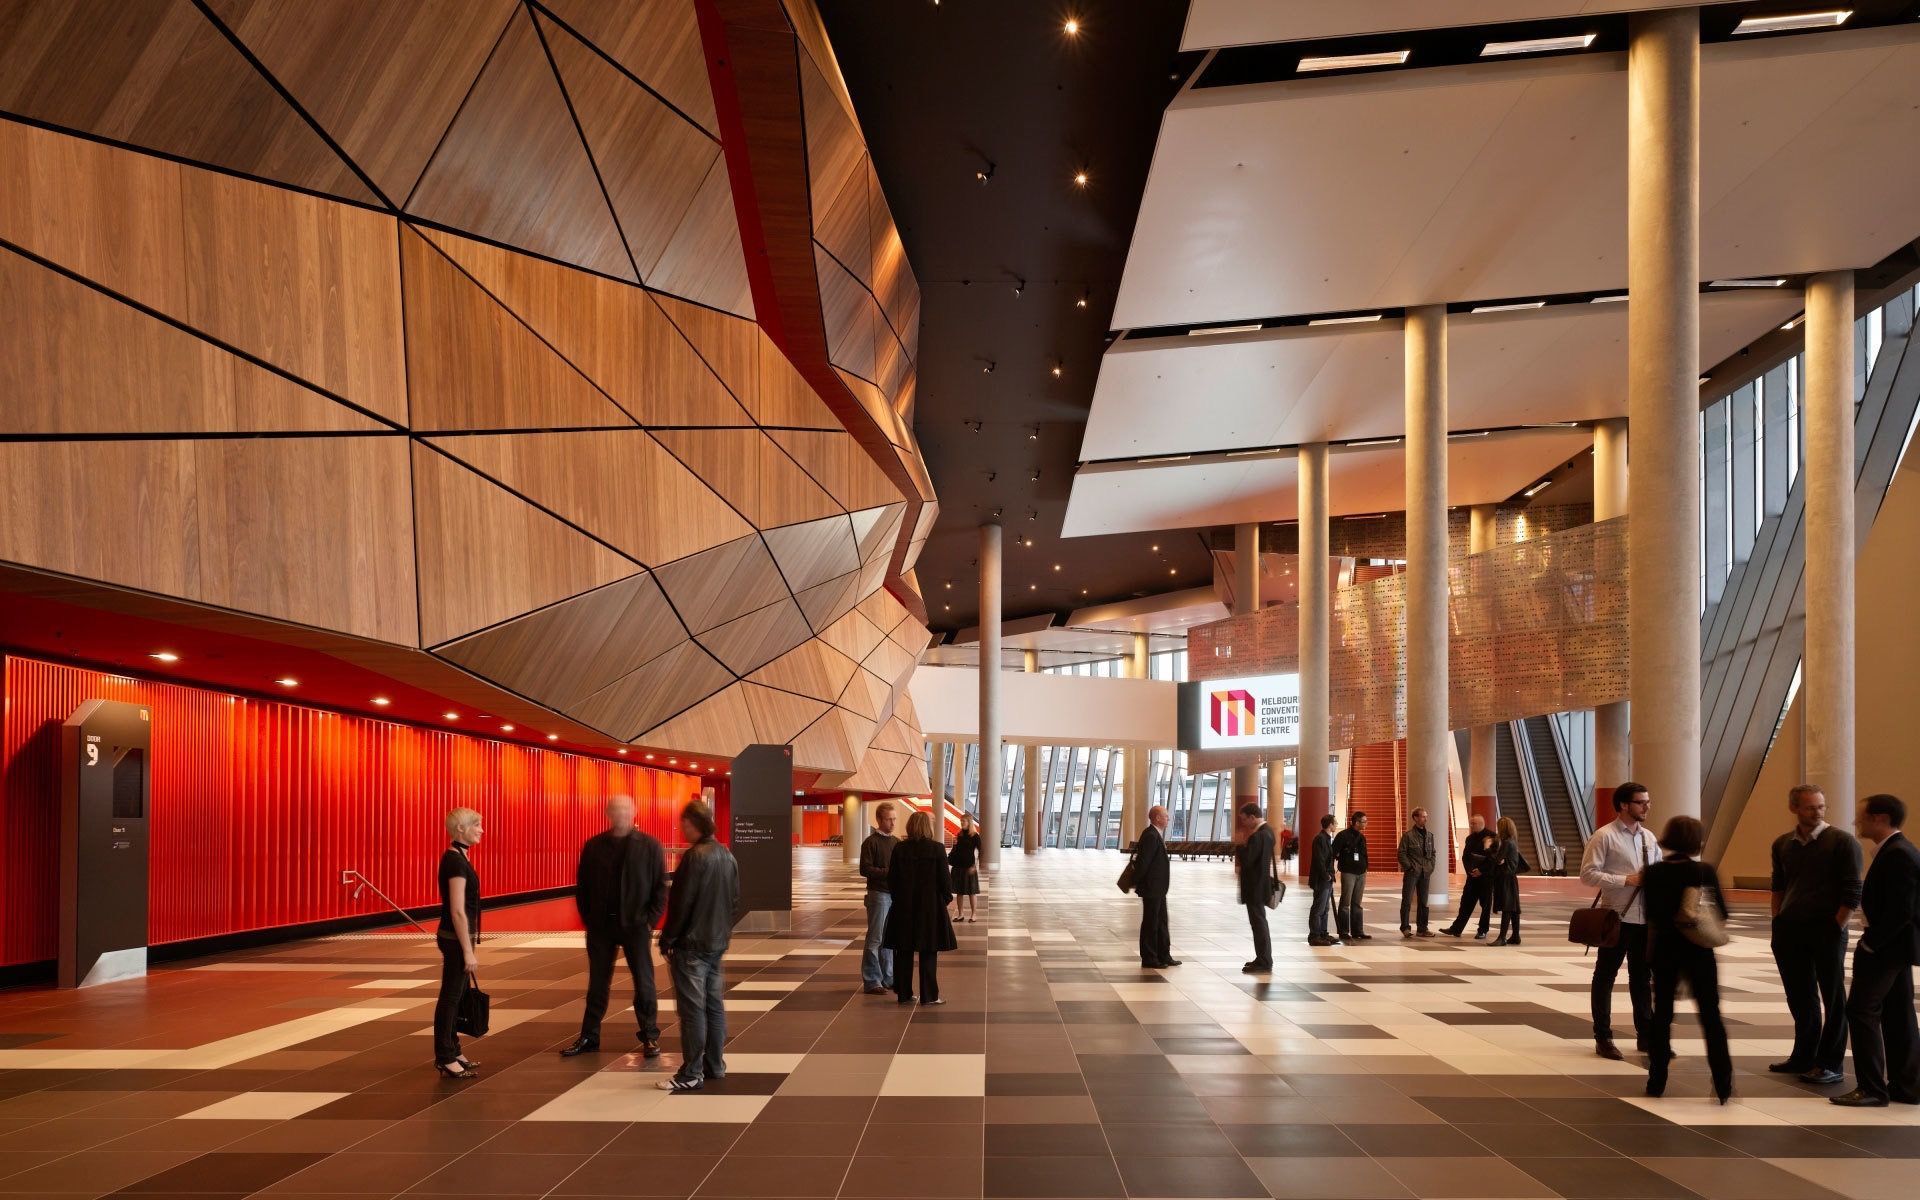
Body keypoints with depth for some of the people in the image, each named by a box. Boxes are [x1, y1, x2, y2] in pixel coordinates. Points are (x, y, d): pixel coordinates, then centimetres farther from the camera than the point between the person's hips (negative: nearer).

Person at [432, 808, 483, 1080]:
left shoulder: (457, 857, 11)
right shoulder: (456, 861, -19)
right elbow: (457, 911, -22)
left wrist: (471, 943, 22)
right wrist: (468, 951, -20)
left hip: (459, 936, 10)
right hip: (456, 938, -10)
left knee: (458, 995, 16)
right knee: (450, 996, -1)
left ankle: (452, 1051, 25)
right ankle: (445, 1060, 6)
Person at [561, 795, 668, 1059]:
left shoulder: (650, 846, -4)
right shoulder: (593, 846, 3)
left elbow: (660, 887, -3)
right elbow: (581, 886, 7)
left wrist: (650, 921, -9)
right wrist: (587, 919, 1)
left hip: (636, 925, -2)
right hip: (600, 925, 2)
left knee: (644, 983, 5)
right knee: (597, 984, 11)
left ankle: (650, 1037, 15)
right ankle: (589, 1037, 21)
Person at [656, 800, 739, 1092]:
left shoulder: (694, 857, -17)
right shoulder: (727, 857, 8)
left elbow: (680, 904, -18)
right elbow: (735, 901, 13)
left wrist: (667, 939, -9)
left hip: (691, 944, -8)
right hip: (717, 942, 8)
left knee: (692, 1010, -4)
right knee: (714, 1006, 14)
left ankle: (691, 1074, -1)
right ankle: (715, 1065, 21)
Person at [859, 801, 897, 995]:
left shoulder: (895, 842, 16)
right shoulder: (871, 842, -6)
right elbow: (865, 870, -13)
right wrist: (888, 872, -18)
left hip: (894, 894, 7)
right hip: (878, 894, -7)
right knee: (875, 939, -4)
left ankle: (887, 978, 18)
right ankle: (872, 981, 0)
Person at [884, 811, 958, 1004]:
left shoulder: (899, 849, -2)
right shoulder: (937, 849, -8)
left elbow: (891, 879, 1)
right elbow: (944, 879, -6)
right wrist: (946, 898, 9)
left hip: (904, 908, 2)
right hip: (931, 906, -2)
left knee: (904, 952, 10)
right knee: (929, 952, 5)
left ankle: (904, 993, 14)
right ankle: (928, 995, 6)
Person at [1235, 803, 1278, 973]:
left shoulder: (1257, 836, -23)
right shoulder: (1268, 830, 8)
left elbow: (1246, 860, -24)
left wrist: (1240, 846, -10)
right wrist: (1241, 866, 8)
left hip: (1255, 887, -10)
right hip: (1261, 883, 10)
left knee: (1258, 922, -3)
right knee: (1259, 922, 17)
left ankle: (1264, 962, 2)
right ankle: (1263, 959, 25)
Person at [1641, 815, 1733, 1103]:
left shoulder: (1652, 873, -5)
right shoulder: (1705, 871, -10)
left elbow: (1650, 914, -3)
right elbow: (1721, 913, -7)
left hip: (1663, 950, 2)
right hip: (1698, 950, -2)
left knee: (1661, 1013, 12)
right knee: (1711, 1016, 6)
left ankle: (1657, 1080, 13)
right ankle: (1723, 1085, 4)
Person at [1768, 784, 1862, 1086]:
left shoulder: (1843, 842, -6)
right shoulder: (1782, 844, 9)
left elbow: (1853, 893, -8)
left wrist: (1836, 928, -13)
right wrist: (1778, 923, 10)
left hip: (1827, 931, -5)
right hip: (1789, 931, 5)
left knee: (1832, 998, 3)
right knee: (1799, 997, 14)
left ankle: (1831, 1064, 11)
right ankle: (1803, 1058, 26)